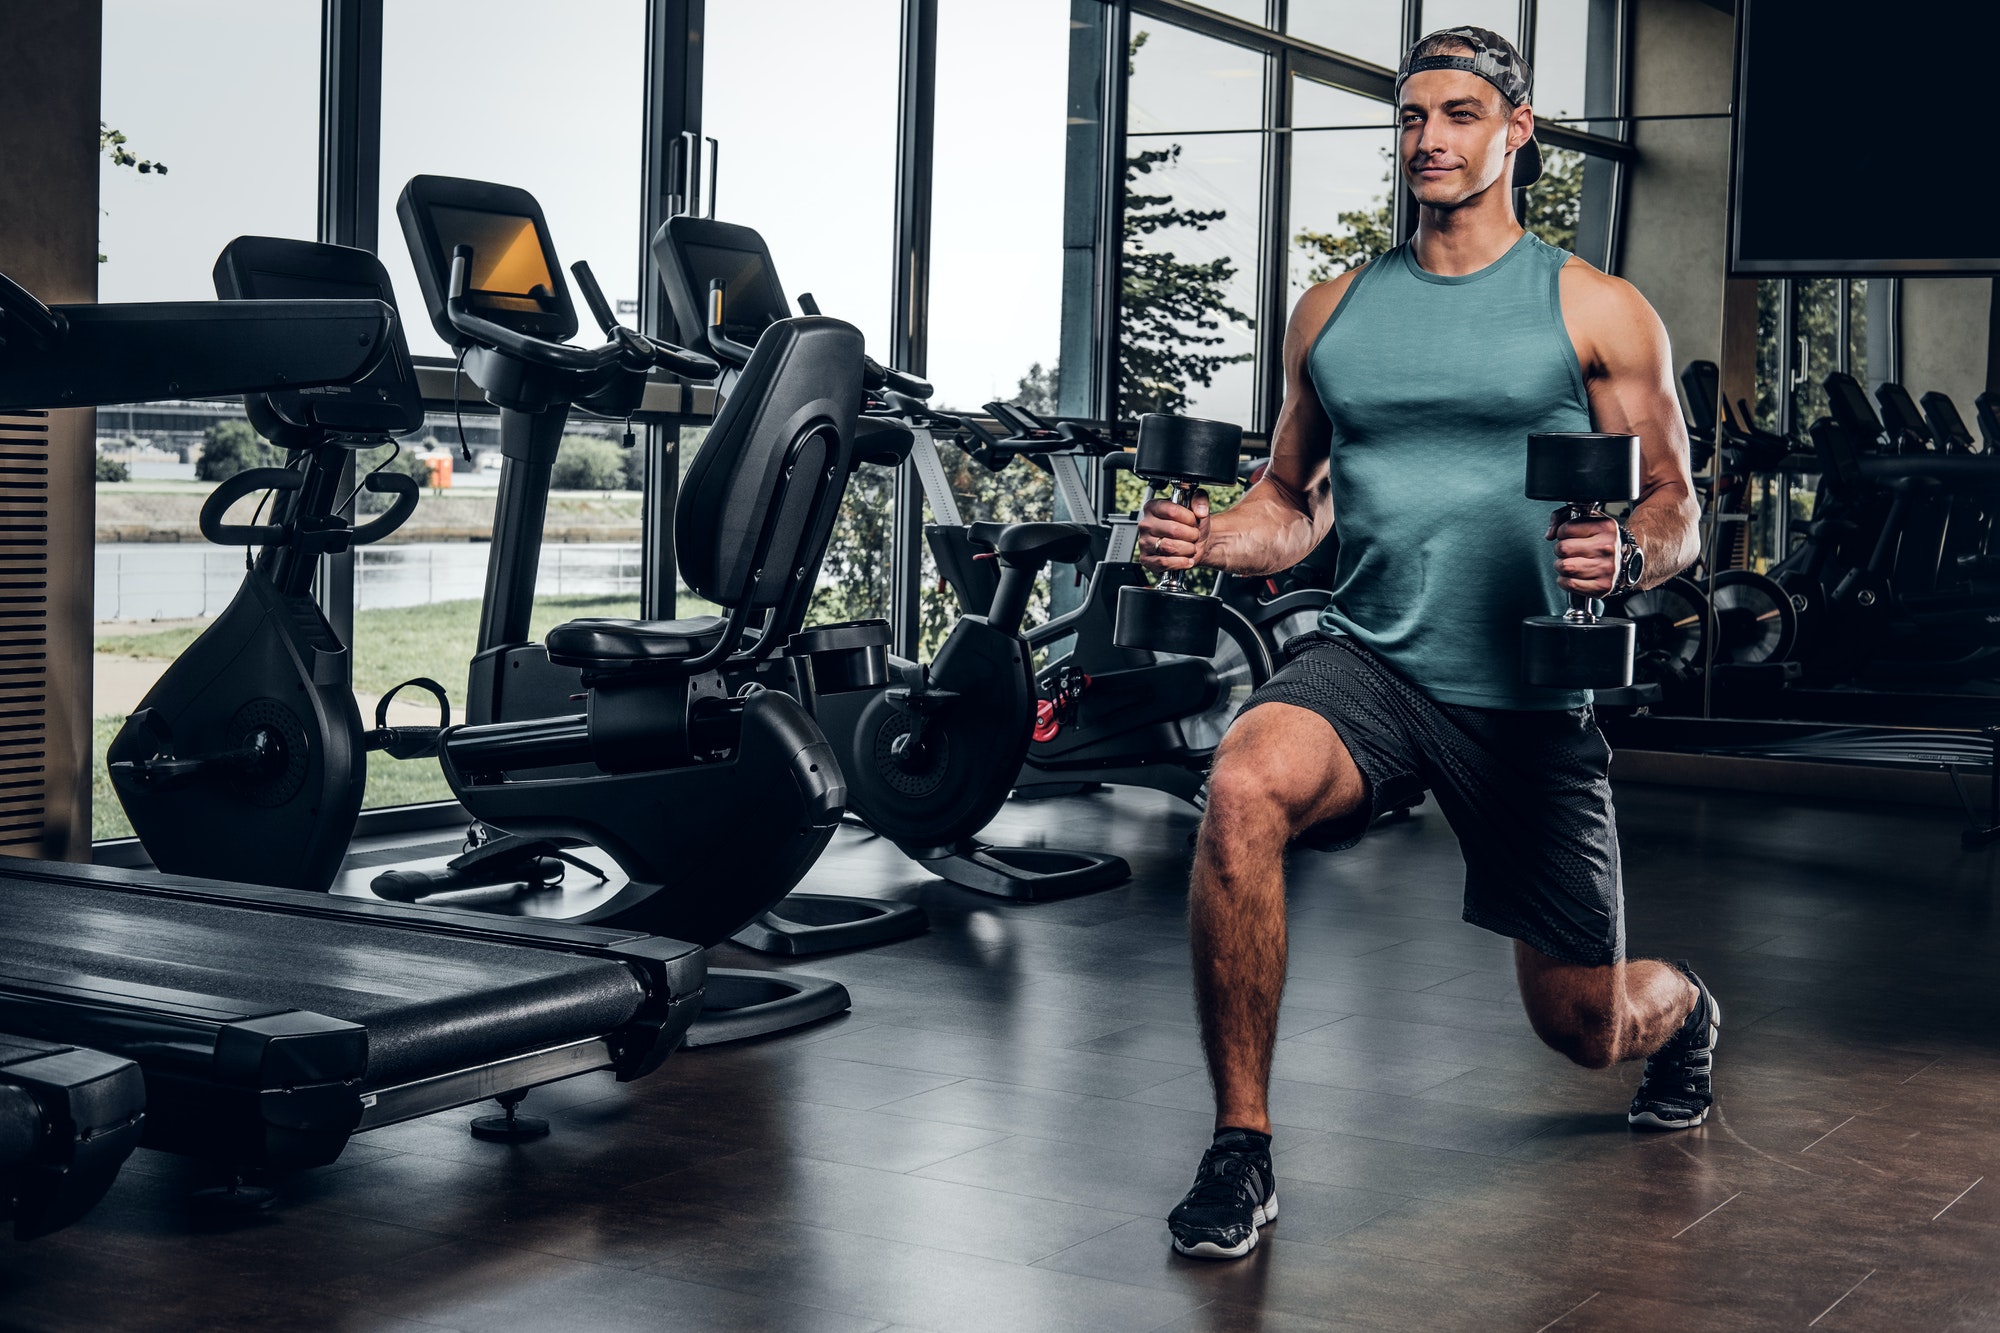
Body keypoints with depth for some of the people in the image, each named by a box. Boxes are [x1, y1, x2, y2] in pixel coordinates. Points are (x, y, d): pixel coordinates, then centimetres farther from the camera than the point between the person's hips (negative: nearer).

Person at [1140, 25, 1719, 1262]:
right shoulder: (1335, 313, 9)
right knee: (1244, 786, -33)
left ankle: (1683, 1008, 50)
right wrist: (1209, 536, -6)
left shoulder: (1596, 310, 0)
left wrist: (1630, 556, -23)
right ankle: (1241, 1150, -20)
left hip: (1527, 689, -1)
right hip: (1367, 659, 2)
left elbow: (1676, 508, 0)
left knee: (1584, 1024, 7)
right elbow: (1295, 500, 16)